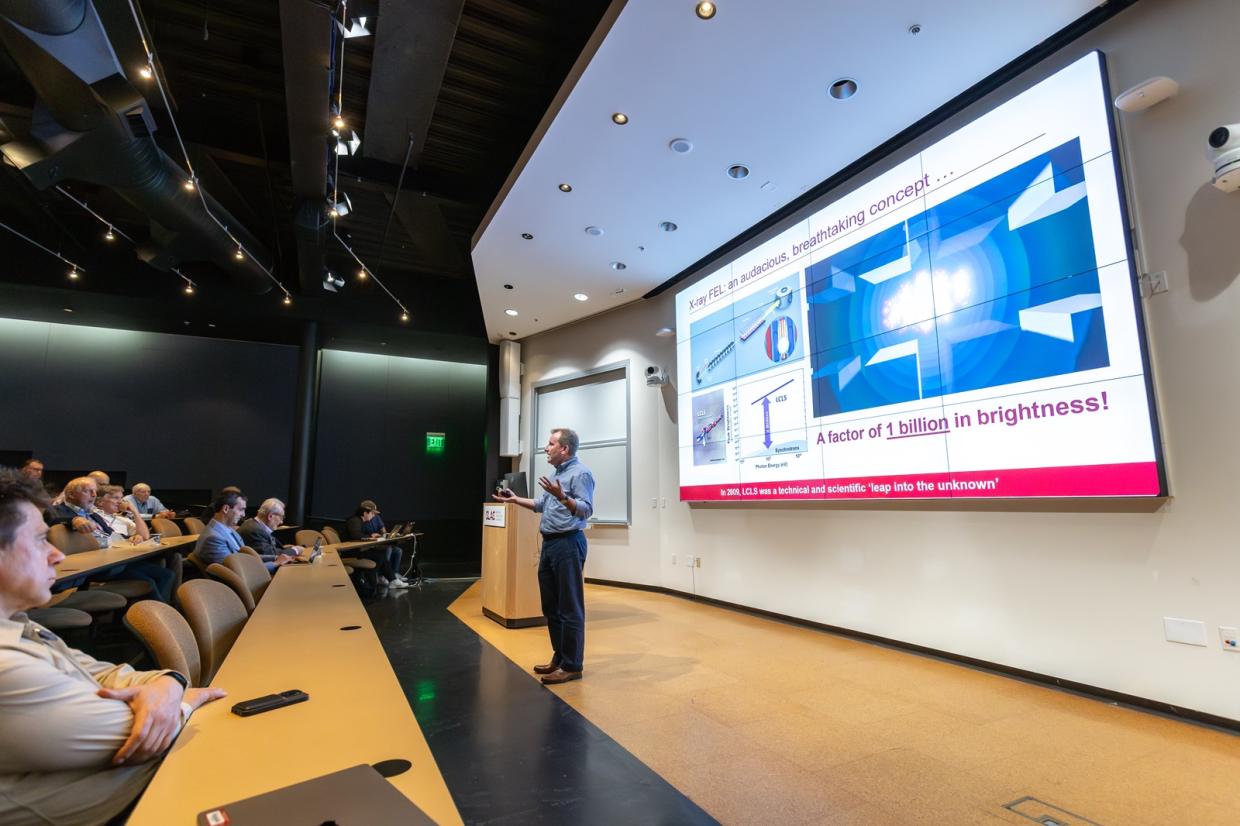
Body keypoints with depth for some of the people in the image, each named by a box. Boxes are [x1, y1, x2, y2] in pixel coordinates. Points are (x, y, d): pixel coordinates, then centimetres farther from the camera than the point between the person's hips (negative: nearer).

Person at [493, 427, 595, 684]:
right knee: (551, 606, 15)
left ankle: (572, 666, 6)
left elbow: (586, 509, -22)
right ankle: (559, 658, 27)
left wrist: (562, 497, -34)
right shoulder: (556, 473, 17)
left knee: (570, 608, -3)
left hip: (568, 543, -10)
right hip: (549, 543, 10)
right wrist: (515, 499, 24)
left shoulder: (580, 473, -12)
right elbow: (542, 505, 26)